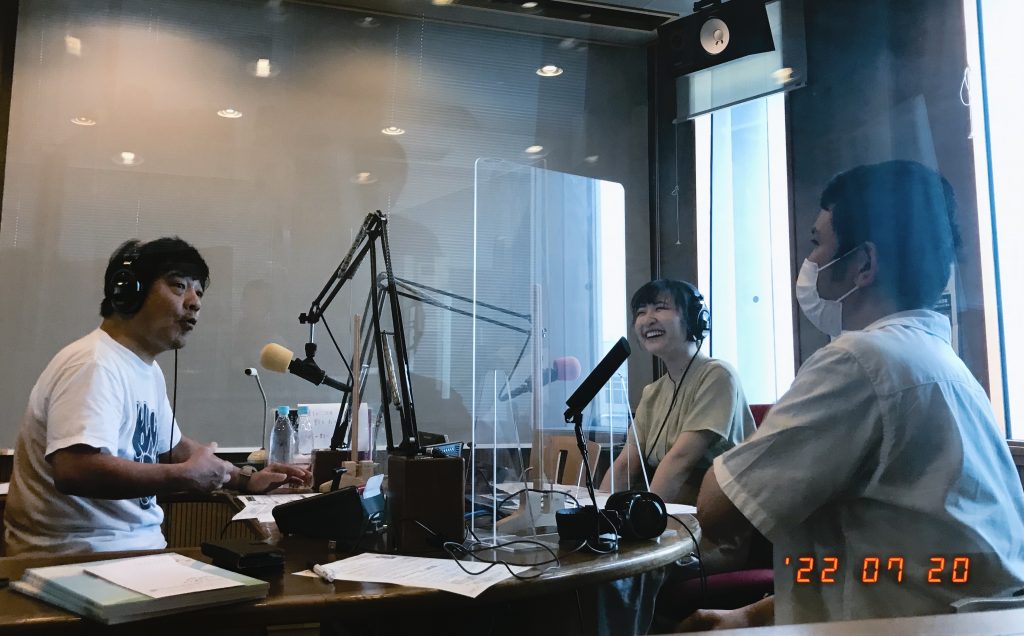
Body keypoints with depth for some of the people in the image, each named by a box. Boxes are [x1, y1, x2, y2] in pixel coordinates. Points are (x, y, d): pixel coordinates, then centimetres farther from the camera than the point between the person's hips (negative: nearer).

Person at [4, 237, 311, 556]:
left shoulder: (147, 368, 10)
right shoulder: (94, 365, -19)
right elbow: (74, 470, -32)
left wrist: (246, 479, 14)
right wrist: (188, 476, -23)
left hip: (137, 546, 9)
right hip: (79, 557, -9)